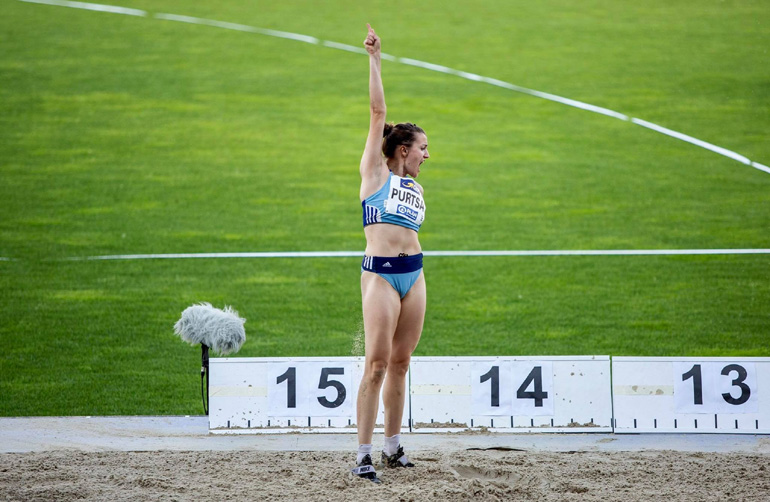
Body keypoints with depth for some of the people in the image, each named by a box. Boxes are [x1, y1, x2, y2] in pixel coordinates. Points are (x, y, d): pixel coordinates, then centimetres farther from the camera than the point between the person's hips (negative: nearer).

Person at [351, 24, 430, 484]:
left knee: (400, 363, 8)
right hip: (380, 273, -6)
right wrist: (375, 60, -4)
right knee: (377, 363, -9)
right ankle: (364, 454, -8)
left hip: (413, 274, 6)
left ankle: (393, 446, 17)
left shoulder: (417, 188, 20)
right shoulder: (376, 172, 4)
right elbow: (378, 112, 0)